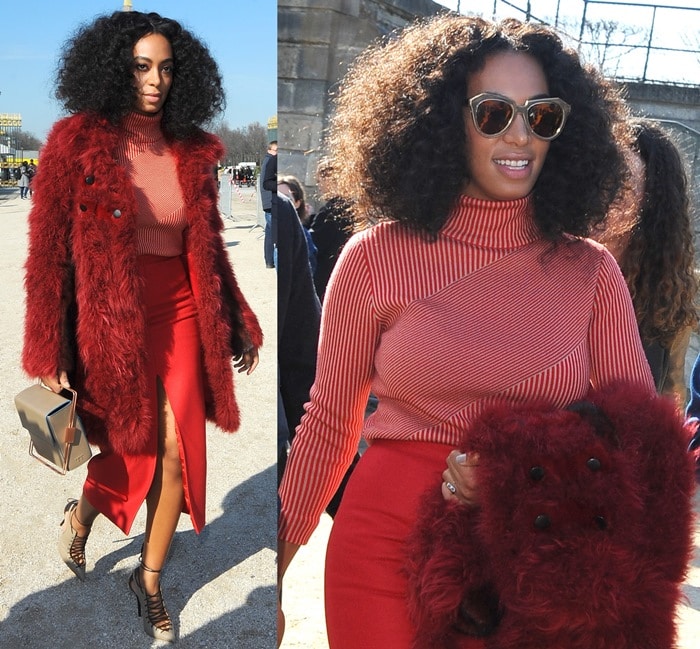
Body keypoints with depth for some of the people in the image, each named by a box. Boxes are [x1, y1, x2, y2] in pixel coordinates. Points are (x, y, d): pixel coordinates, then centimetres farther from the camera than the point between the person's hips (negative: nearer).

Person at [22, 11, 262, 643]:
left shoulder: (193, 152, 6)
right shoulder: (77, 143, -6)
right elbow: (49, 251, -6)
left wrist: (237, 323, 12)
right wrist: (50, 353, -9)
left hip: (182, 316, 4)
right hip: (112, 318, -3)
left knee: (179, 452, 3)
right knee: (134, 450, 6)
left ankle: (150, 579, 28)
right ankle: (80, 518, 44)